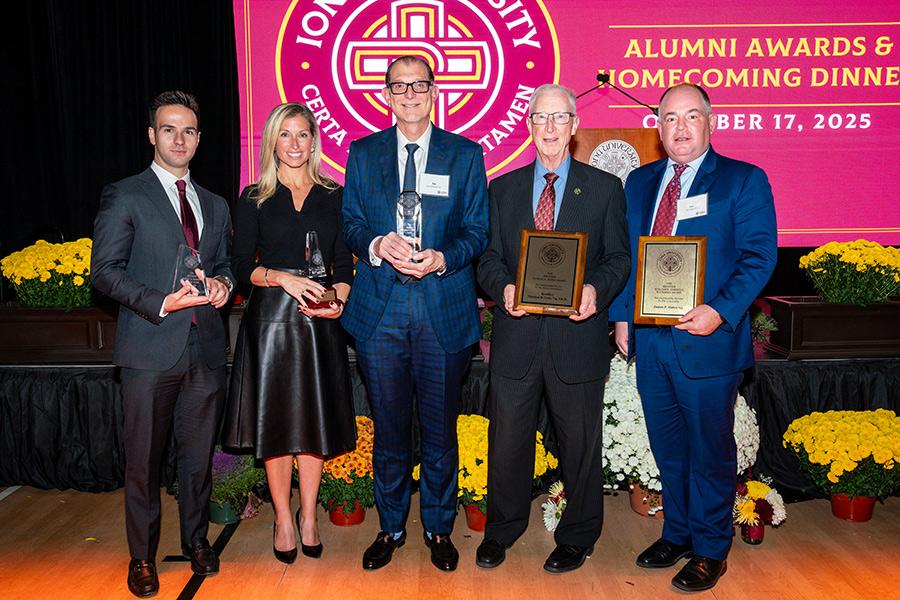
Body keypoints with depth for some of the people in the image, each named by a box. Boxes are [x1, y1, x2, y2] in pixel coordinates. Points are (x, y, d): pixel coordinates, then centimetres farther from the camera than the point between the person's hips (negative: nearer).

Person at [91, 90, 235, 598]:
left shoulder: (215, 205, 16)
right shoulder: (124, 196, 1)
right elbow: (105, 270, -6)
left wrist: (223, 283, -2)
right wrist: (161, 302, -18)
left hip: (206, 347, 4)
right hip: (151, 349, -4)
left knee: (199, 455, 13)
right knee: (144, 460, 6)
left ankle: (197, 540, 32)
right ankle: (143, 557, 24)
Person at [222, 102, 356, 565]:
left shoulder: (333, 197, 8)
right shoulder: (254, 199, 5)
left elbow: (345, 263, 7)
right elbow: (242, 267, 0)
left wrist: (338, 300, -12)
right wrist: (282, 278, -18)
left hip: (320, 322, 1)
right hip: (270, 319, -1)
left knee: (315, 421, 6)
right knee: (274, 421, 4)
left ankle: (308, 516, 23)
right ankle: (283, 519, 20)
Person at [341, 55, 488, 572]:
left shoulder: (466, 154, 5)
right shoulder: (362, 153, 9)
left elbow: (478, 231, 3)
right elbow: (351, 224, 8)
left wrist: (442, 258, -16)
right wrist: (377, 246, -14)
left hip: (445, 311, -1)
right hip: (380, 312, 1)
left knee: (441, 428, 9)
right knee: (389, 428, 11)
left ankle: (439, 528, 28)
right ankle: (391, 526, 29)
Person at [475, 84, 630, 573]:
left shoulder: (605, 188, 5)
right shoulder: (503, 188, 11)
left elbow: (619, 257, 3)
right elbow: (489, 257, 8)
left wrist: (596, 289, -17)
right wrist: (503, 287, -12)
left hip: (578, 335, -1)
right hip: (516, 335, 2)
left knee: (580, 441, 11)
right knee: (507, 438, 11)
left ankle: (577, 537, 31)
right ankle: (501, 531, 33)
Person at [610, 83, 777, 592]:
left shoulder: (744, 181, -3)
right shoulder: (640, 182, 12)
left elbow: (759, 255, -10)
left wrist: (720, 311, -23)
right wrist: (621, 315, 5)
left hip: (707, 339, -4)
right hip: (649, 339, 5)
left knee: (710, 451, 8)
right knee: (668, 449, 17)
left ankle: (711, 550, 26)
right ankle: (677, 534, 36)